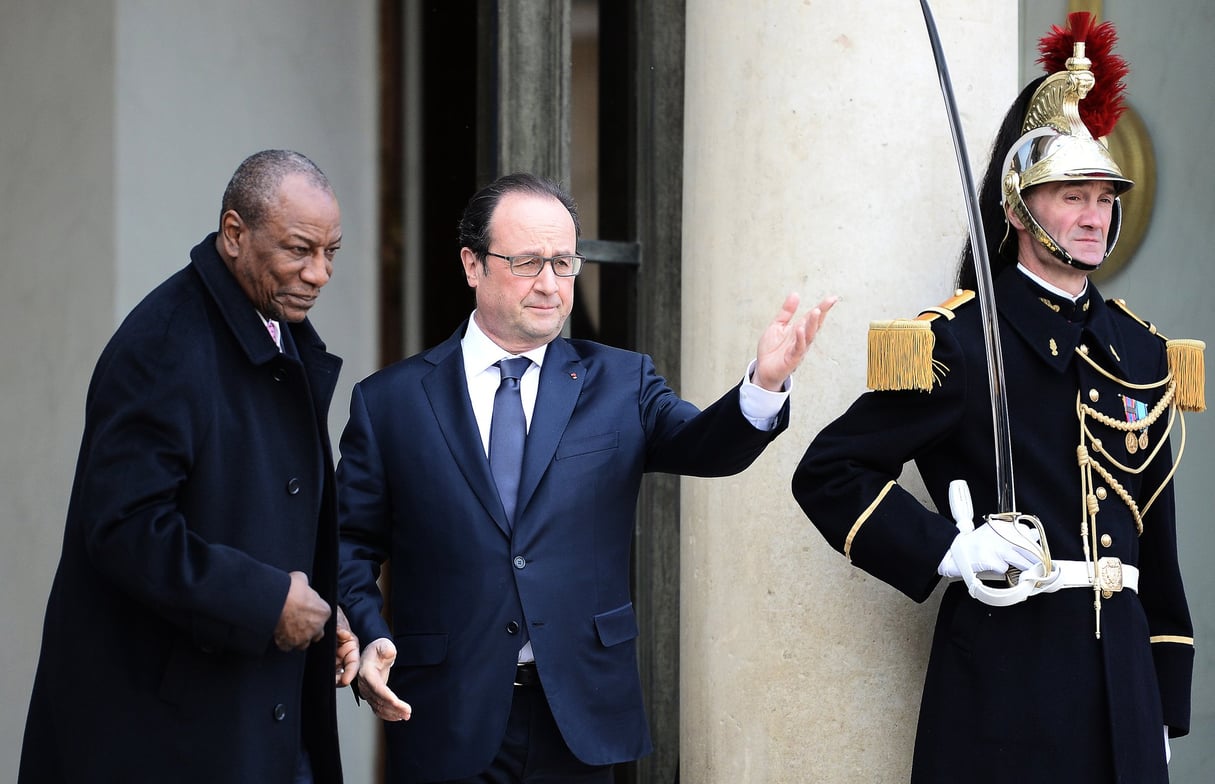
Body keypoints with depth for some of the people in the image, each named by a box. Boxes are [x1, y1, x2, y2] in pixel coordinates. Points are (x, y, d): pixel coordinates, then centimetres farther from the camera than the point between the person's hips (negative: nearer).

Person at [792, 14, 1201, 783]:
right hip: (1002, 658, -5)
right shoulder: (958, 342, -6)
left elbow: (1155, 533, 16)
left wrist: (1165, 703, 14)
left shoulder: (1140, 352, 12)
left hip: (1121, 667, 6)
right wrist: (949, 551, -17)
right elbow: (828, 472, -5)